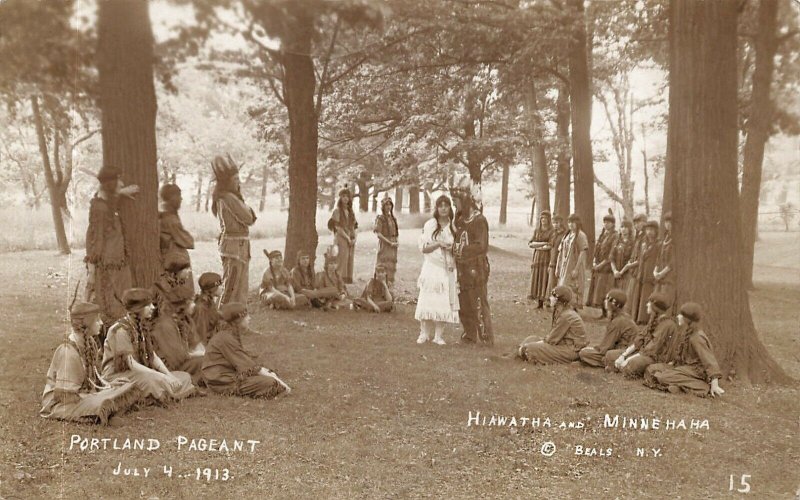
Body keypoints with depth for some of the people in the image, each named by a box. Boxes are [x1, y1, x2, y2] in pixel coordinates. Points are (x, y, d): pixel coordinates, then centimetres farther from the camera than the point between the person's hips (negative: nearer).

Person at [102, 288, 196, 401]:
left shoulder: (142, 327, 10)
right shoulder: (121, 330, -17)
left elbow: (153, 356, 6)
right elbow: (130, 364, -22)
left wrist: (169, 375, -11)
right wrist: (165, 378, -25)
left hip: (141, 373, 9)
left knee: (184, 377, -2)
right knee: (154, 380, -37)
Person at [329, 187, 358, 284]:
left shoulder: (351, 212, 15)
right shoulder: (337, 211, -2)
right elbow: (337, 227, -8)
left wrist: (354, 238, 0)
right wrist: (347, 238, -11)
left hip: (351, 240, 6)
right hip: (341, 238, -6)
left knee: (350, 260, 4)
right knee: (342, 259, -10)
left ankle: (349, 279, 9)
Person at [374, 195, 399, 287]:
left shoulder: (392, 218, 13)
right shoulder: (380, 218, -7)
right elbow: (378, 234, -14)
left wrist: (396, 242, 2)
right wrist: (390, 243, -16)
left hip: (393, 247, 7)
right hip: (384, 245, -7)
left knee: (391, 266, 7)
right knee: (384, 266, -10)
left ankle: (389, 284, 13)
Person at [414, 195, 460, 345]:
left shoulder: (453, 226, 7)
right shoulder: (430, 225, 0)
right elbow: (423, 247, -3)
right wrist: (439, 244, -17)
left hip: (447, 270, 2)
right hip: (431, 268, -2)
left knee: (444, 302, 0)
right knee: (427, 300, -5)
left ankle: (439, 335, 7)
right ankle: (424, 334, 5)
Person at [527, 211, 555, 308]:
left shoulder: (552, 231, -2)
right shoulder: (536, 231, 14)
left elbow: (550, 246, -12)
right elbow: (530, 243, 4)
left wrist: (537, 246, -5)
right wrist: (542, 243, -10)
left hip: (547, 257, -5)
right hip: (537, 257, 5)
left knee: (544, 278, -8)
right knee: (535, 278, 1)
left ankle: (542, 301, -7)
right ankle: (539, 303, 4)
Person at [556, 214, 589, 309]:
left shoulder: (581, 235, -9)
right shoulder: (567, 235, 13)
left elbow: (583, 253, -14)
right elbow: (561, 252, 16)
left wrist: (576, 269, -19)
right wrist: (557, 267, 12)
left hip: (574, 268, -7)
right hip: (564, 268, 7)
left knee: (574, 290, -6)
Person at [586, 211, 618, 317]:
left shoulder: (614, 237, -8)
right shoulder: (602, 235, 14)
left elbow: (612, 255, -13)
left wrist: (601, 264, -13)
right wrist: (594, 262, 7)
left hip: (607, 267, -7)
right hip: (598, 267, 7)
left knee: (604, 291, -8)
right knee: (598, 290, 7)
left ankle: (608, 312, -3)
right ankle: (603, 312, 14)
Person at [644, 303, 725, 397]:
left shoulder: (696, 338, -19)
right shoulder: (687, 334, 10)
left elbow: (709, 361, -24)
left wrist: (714, 384, -30)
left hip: (695, 371, -10)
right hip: (686, 367, 10)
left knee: (663, 377, -29)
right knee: (652, 369, 0)